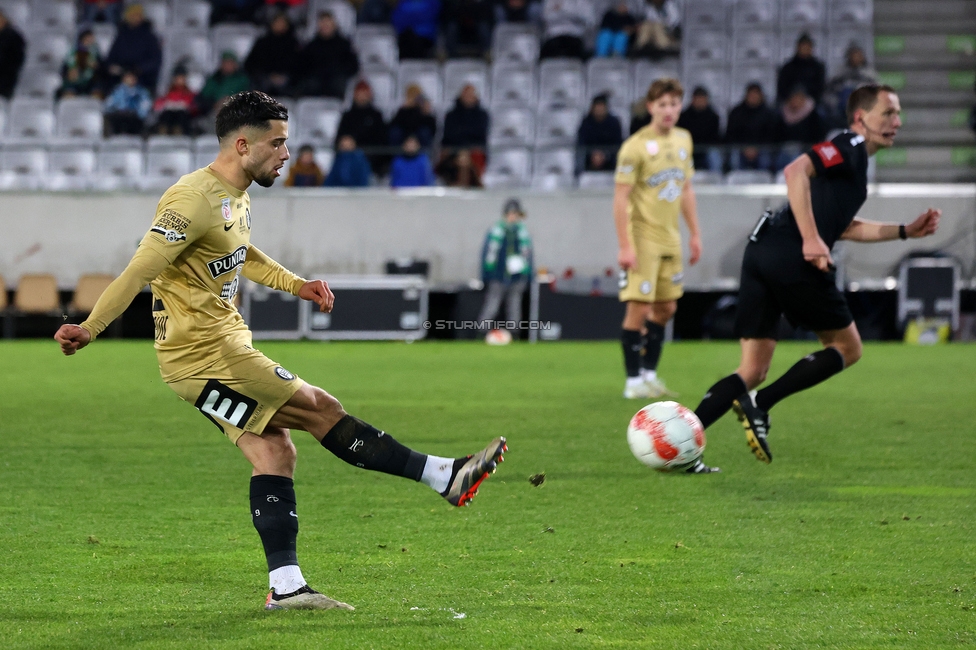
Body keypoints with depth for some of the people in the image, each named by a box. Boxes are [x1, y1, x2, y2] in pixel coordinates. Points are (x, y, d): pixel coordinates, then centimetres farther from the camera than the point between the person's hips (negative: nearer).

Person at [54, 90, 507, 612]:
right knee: (320, 410, -5)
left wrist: (295, 285, 21)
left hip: (222, 342, 10)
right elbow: (141, 269, -21)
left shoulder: (237, 197, 11)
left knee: (273, 450, 3)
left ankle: (285, 586, 2)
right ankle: (444, 477, -1)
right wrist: (90, 329, -21)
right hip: (205, 353, -10)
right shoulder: (195, 201, -20)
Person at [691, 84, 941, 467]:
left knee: (752, 372, 6)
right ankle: (759, 405, -7)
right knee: (846, 348, 8)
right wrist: (811, 239, -23)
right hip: (792, 259, -9)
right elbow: (796, 171, -19)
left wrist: (905, 231, 36)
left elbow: (844, 228, 38)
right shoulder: (850, 147, -2)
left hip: (761, 250, 9)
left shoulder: (854, 159, 28)